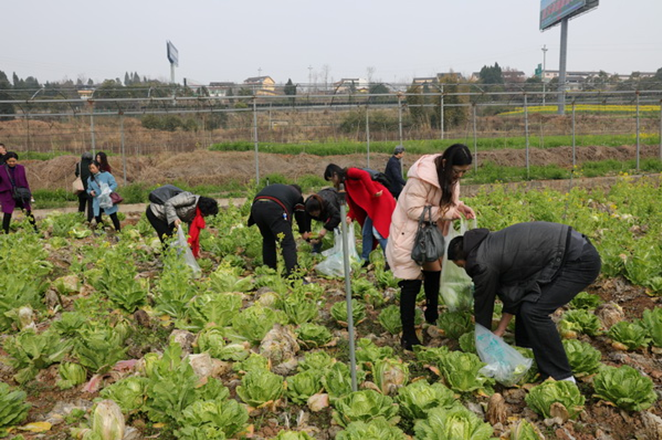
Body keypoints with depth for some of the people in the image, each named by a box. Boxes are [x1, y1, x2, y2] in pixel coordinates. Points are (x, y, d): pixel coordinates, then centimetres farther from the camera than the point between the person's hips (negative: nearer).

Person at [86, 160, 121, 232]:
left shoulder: (106, 174, -7)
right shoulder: (90, 179, 5)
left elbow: (114, 184, -8)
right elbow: (88, 189, 15)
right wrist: (90, 192, -9)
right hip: (97, 202, 4)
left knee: (114, 217, 4)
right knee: (97, 218, 3)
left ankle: (118, 232, 16)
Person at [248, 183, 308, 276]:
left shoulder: (275, 187, 41)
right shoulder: (297, 195, 28)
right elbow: (300, 215, 30)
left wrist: (249, 223, 42)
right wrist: (303, 232, 46)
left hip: (256, 206, 6)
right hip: (275, 209, -5)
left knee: (268, 240, 24)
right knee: (288, 243, -4)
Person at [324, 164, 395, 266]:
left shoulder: (349, 173, -8)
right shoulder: (346, 183, 16)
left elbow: (364, 175, -28)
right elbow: (355, 203, 12)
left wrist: (373, 192, -27)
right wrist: (350, 216, -2)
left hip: (381, 199, -9)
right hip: (371, 204, 9)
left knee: (377, 230, -14)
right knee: (366, 232, 10)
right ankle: (365, 259, 18)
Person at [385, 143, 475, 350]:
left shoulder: (450, 174, -6)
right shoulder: (422, 176, -31)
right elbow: (414, 210, -28)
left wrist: (460, 206, -12)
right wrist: (446, 212, -29)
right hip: (410, 231, -8)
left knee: (434, 272, 16)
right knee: (411, 282, -7)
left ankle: (432, 317, 39)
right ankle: (408, 336, 3)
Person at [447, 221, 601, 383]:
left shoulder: (483, 264, -14)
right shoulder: (492, 244, 13)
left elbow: (483, 304, 0)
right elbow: (514, 290, 19)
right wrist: (499, 330, 21)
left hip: (580, 261, -10)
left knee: (534, 311, -12)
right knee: (526, 302, 14)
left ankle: (561, 378, -1)